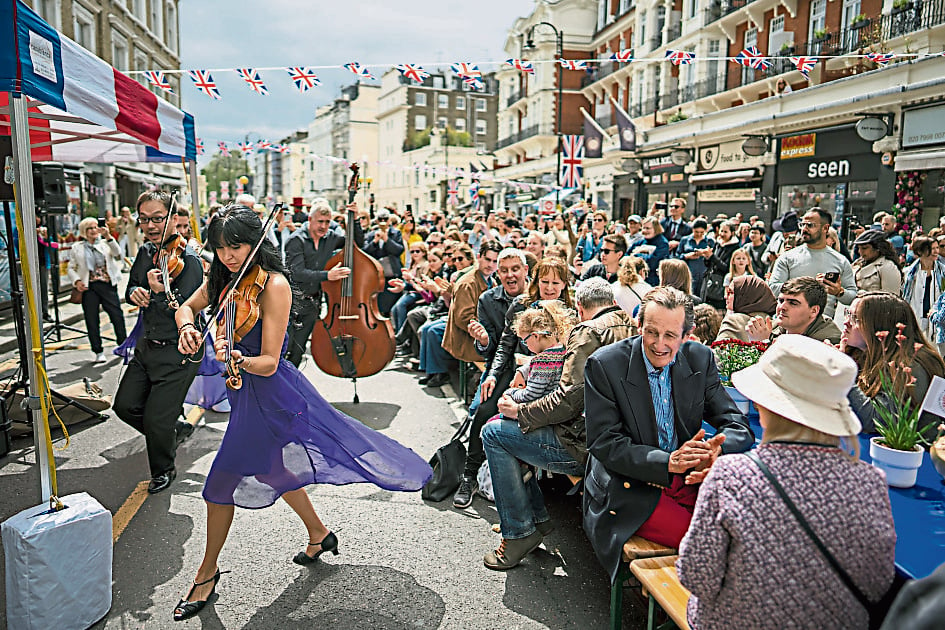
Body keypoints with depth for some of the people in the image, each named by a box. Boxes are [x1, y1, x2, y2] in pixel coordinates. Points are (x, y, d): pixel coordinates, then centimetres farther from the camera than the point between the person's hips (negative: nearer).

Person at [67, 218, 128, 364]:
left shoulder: (105, 244, 12)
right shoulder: (77, 248, 12)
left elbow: (117, 253, -7)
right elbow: (71, 268, 13)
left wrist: (108, 237, -16)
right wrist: (77, 281, -4)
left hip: (107, 284, 0)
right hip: (89, 287, 0)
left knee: (117, 315, -5)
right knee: (92, 320, 1)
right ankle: (98, 352, 9)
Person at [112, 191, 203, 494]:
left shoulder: (188, 261, -19)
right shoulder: (145, 252, 4)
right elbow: (130, 290, 18)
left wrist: (162, 292, -41)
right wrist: (134, 293, -5)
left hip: (178, 353, -8)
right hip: (147, 346, 8)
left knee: (156, 420, -1)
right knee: (125, 406, 11)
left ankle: (164, 471, 26)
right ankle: (173, 429, 36)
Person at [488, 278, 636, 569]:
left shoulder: (588, 332, -14)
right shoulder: (633, 327, 12)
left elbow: (570, 397, -22)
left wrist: (520, 411, -9)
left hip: (585, 446, -10)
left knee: (493, 433, -2)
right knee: (511, 427, 19)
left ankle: (520, 532, 3)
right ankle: (537, 516, 22)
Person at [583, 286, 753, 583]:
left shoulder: (701, 359, 1)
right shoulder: (604, 364, -11)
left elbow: (737, 424, 0)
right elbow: (604, 443, -13)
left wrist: (715, 450, -24)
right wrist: (667, 462, -27)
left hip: (690, 480, 5)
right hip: (630, 486, -4)